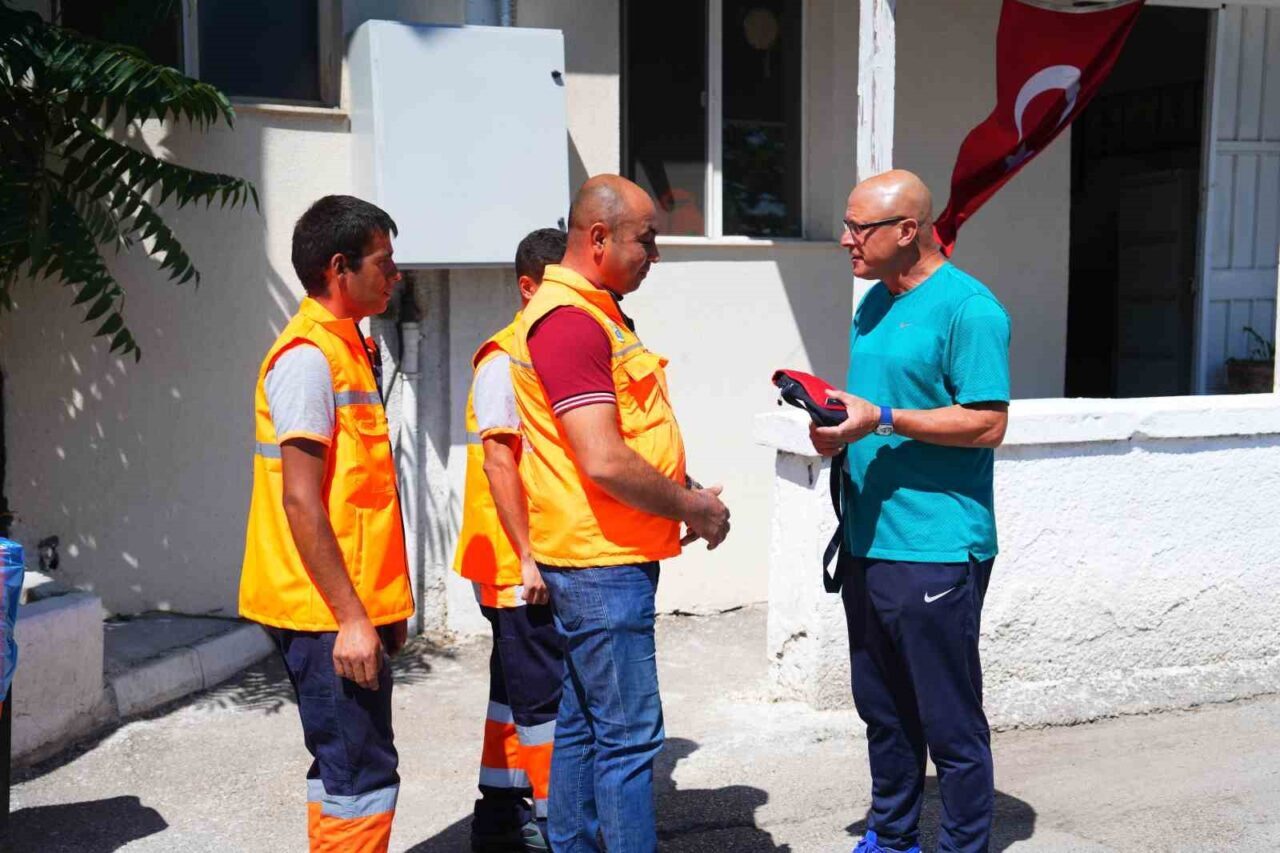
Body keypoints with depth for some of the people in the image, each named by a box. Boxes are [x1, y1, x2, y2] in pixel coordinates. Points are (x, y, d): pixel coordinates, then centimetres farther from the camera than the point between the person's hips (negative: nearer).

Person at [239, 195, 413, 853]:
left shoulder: (346, 349, 15)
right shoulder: (309, 357, -14)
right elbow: (300, 502, -19)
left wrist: (382, 608, 19)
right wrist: (350, 618, -21)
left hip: (355, 608, 10)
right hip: (331, 614, -10)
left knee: (345, 770, 17)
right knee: (362, 779, -4)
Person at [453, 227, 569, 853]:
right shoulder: (504, 359, -13)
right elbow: (498, 460, -19)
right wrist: (528, 555, -20)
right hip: (520, 564, -9)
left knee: (517, 686, 15)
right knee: (546, 693, -2)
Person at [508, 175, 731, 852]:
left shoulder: (596, 313, 16)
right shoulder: (570, 320, -18)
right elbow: (604, 462, -25)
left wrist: (689, 493, 9)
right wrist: (693, 509, -11)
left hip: (598, 560, 10)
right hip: (602, 563, -10)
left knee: (581, 724, 16)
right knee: (628, 736, -4)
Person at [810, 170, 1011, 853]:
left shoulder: (968, 308, -12)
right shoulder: (874, 303, 13)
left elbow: (988, 422, -17)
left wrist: (884, 420, -21)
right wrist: (839, 427, 2)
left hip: (935, 550, -8)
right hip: (868, 542, 8)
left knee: (949, 722, 4)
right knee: (882, 710, 19)